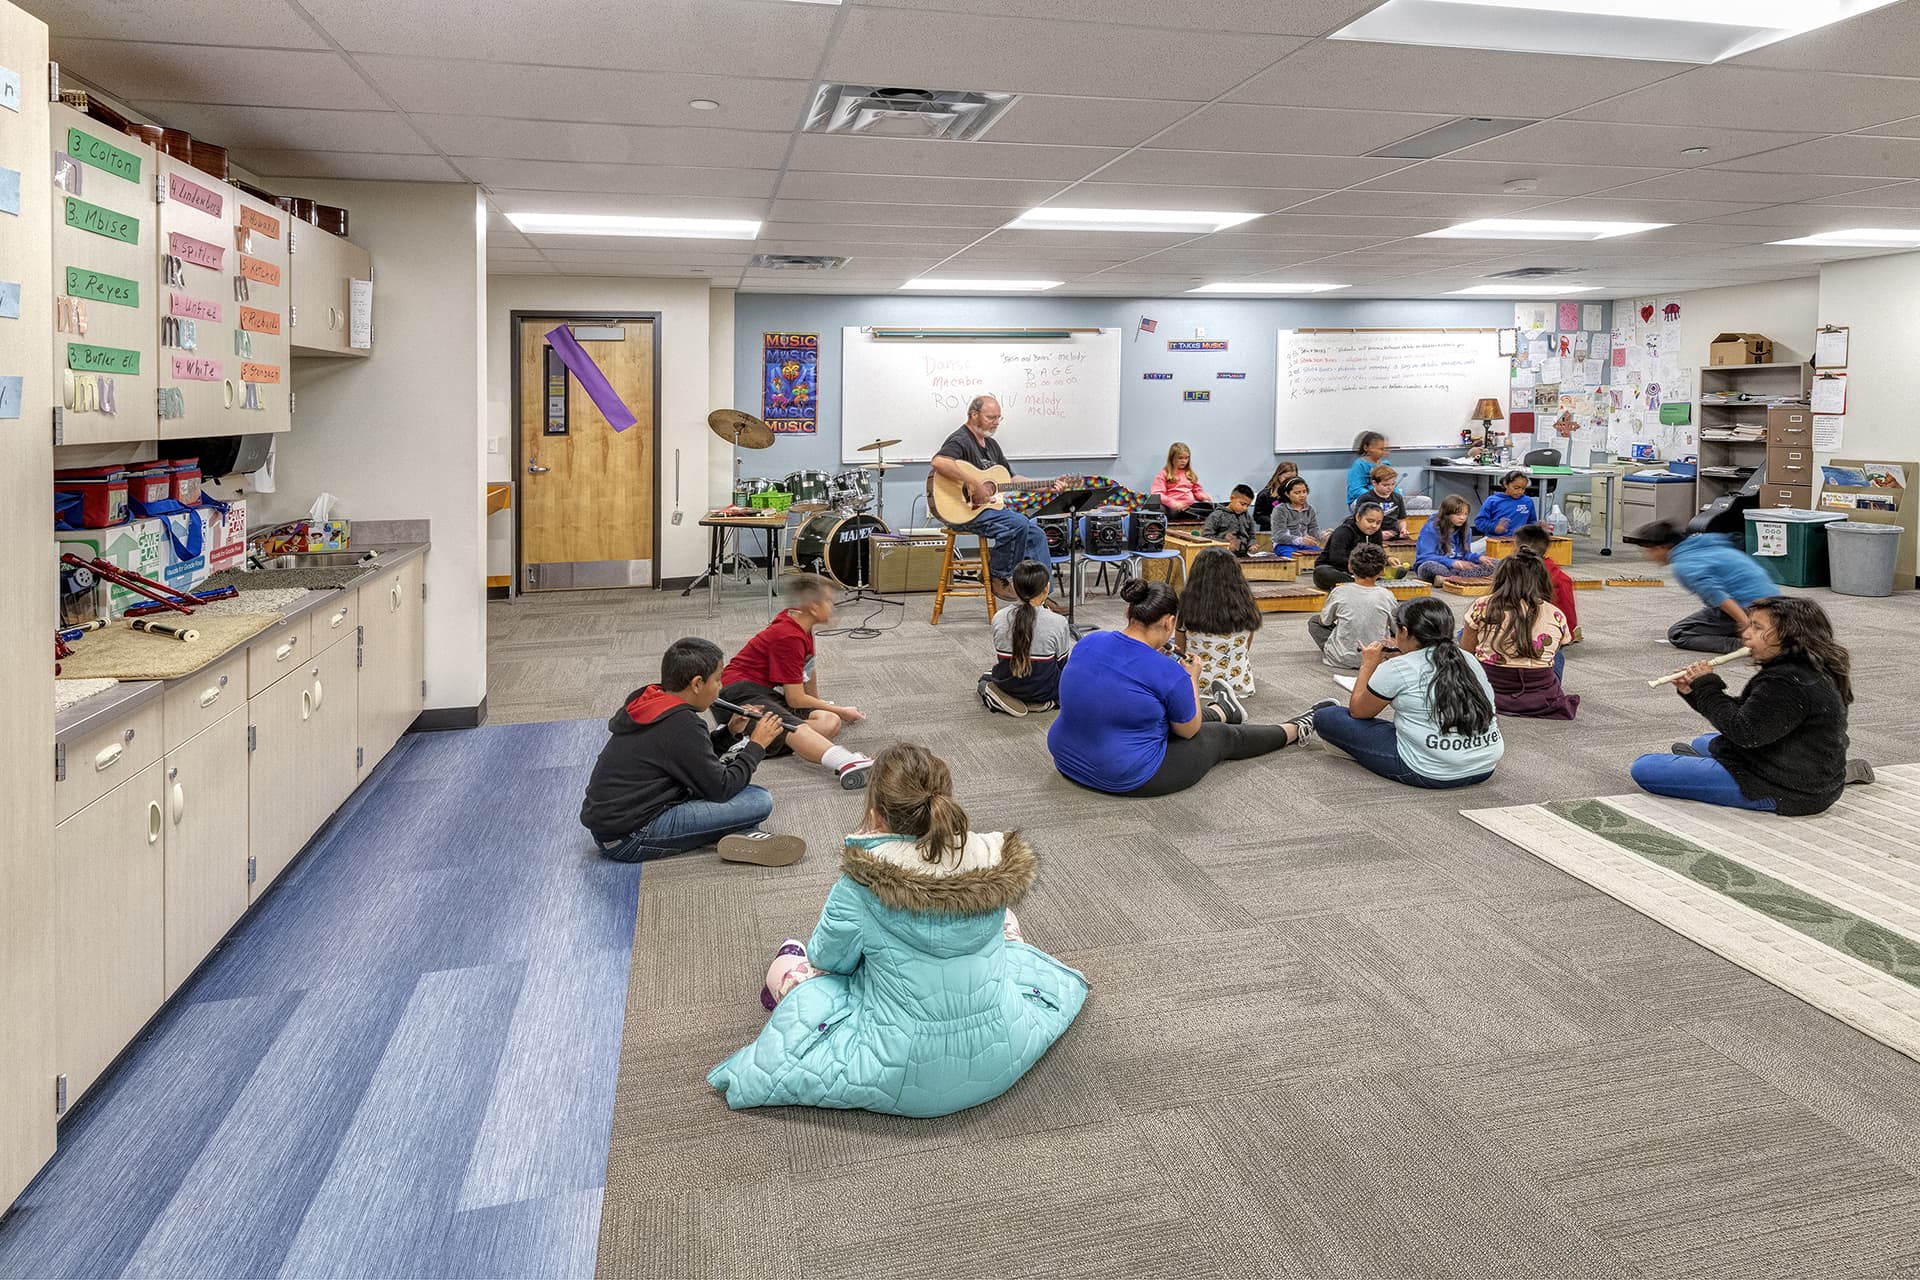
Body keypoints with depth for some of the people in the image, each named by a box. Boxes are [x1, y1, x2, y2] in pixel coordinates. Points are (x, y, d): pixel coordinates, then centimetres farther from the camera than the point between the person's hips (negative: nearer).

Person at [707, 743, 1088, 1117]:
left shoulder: (860, 889, -22)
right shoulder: (998, 864, -12)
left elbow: (828, 959, -3)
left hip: (901, 1079, -3)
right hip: (1000, 1062, 4)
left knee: (784, 968, 15)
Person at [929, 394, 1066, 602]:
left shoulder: (991, 444, 19)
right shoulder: (960, 440, -12)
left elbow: (1011, 478, 23)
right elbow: (938, 462, -33)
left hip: (991, 507, 10)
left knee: (1036, 534, -1)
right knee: (1018, 524, -28)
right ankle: (999, 578, -10)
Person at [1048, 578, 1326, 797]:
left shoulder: (1087, 643, -7)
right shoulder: (1168, 673, -22)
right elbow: (1188, 731, -4)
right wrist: (1192, 678, 7)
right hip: (1128, 780, -6)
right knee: (1222, 737, 19)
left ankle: (1220, 712, 63)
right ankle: (1293, 731, 44)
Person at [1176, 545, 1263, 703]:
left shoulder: (1187, 604, -15)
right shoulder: (1244, 607, -10)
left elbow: (1180, 650, -1)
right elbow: (1247, 650, 5)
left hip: (1197, 683, -3)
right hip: (1238, 685, 4)